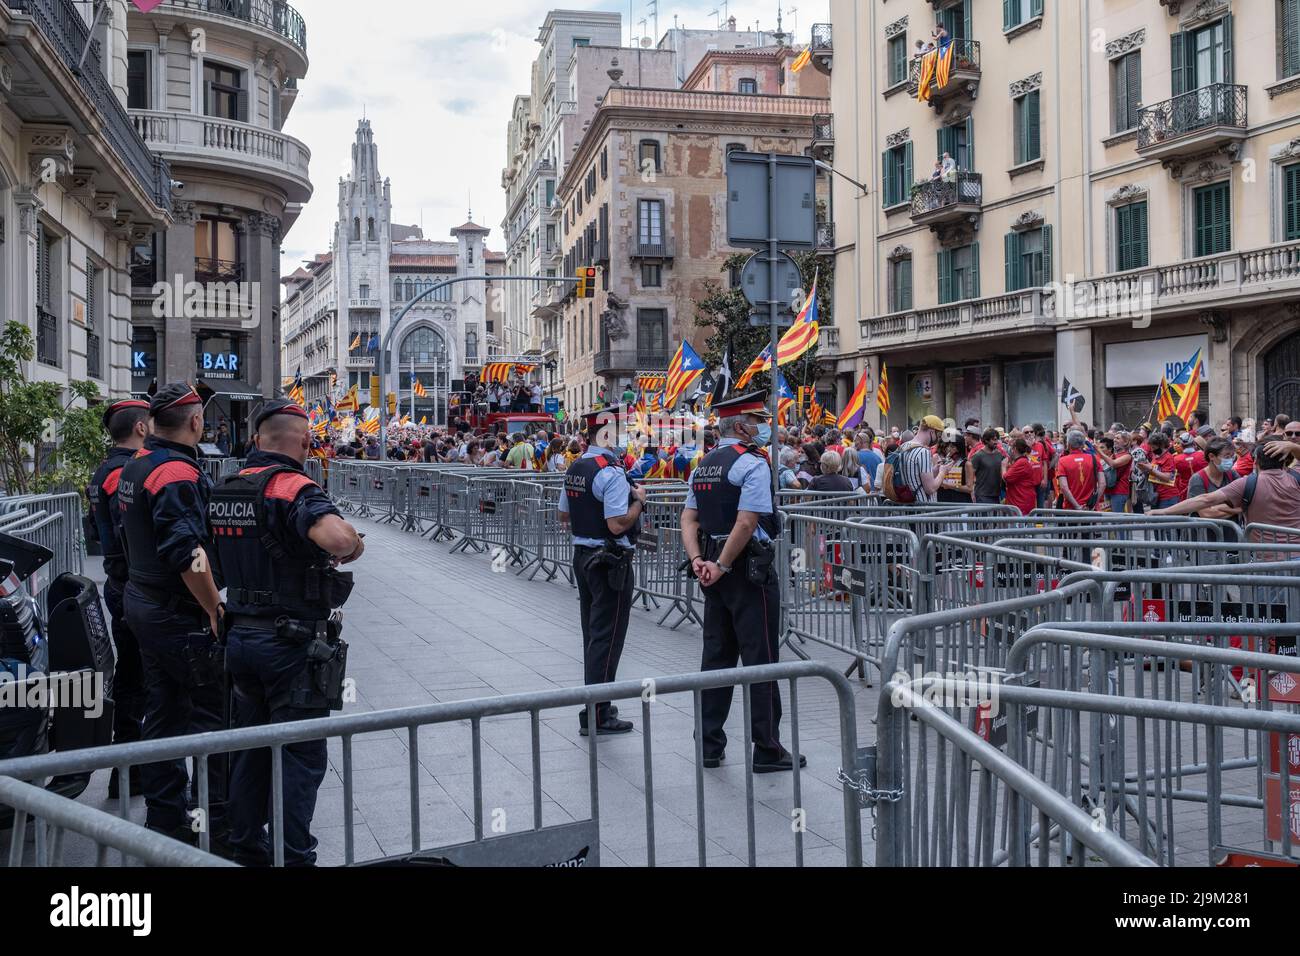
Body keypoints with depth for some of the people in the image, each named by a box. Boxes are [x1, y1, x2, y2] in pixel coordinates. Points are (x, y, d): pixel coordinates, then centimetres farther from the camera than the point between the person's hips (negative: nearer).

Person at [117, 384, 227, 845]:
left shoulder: (135, 467, 10)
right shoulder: (178, 473, -21)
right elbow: (189, 555, -28)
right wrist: (215, 608, -20)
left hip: (141, 602, 10)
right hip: (179, 615, -10)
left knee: (163, 711, 16)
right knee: (211, 713, 0)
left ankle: (165, 816, 26)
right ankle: (216, 820, 8)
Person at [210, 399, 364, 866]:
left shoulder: (225, 490, 7)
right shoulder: (293, 488, -19)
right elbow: (338, 535, -38)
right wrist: (353, 547, -18)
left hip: (240, 636, 8)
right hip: (292, 643, -8)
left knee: (250, 748, 18)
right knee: (301, 756, 3)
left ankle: (246, 848, 29)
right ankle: (292, 856, 9)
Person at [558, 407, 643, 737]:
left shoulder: (574, 470, 9)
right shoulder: (611, 473, -19)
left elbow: (563, 516, 18)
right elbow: (618, 524, -24)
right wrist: (639, 501, -10)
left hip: (582, 557, 9)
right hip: (610, 563, -9)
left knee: (592, 633, 17)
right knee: (607, 637, -3)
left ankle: (595, 703, 27)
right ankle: (596, 716, 0)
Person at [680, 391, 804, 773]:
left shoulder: (704, 465, 13)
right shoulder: (753, 463, -13)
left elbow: (689, 518, 8)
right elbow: (746, 524, -22)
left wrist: (698, 561, -2)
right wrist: (721, 566, -15)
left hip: (716, 573, 8)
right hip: (750, 570, -8)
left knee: (716, 656, 13)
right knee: (760, 659, 0)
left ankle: (709, 746, 19)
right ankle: (767, 750, 9)